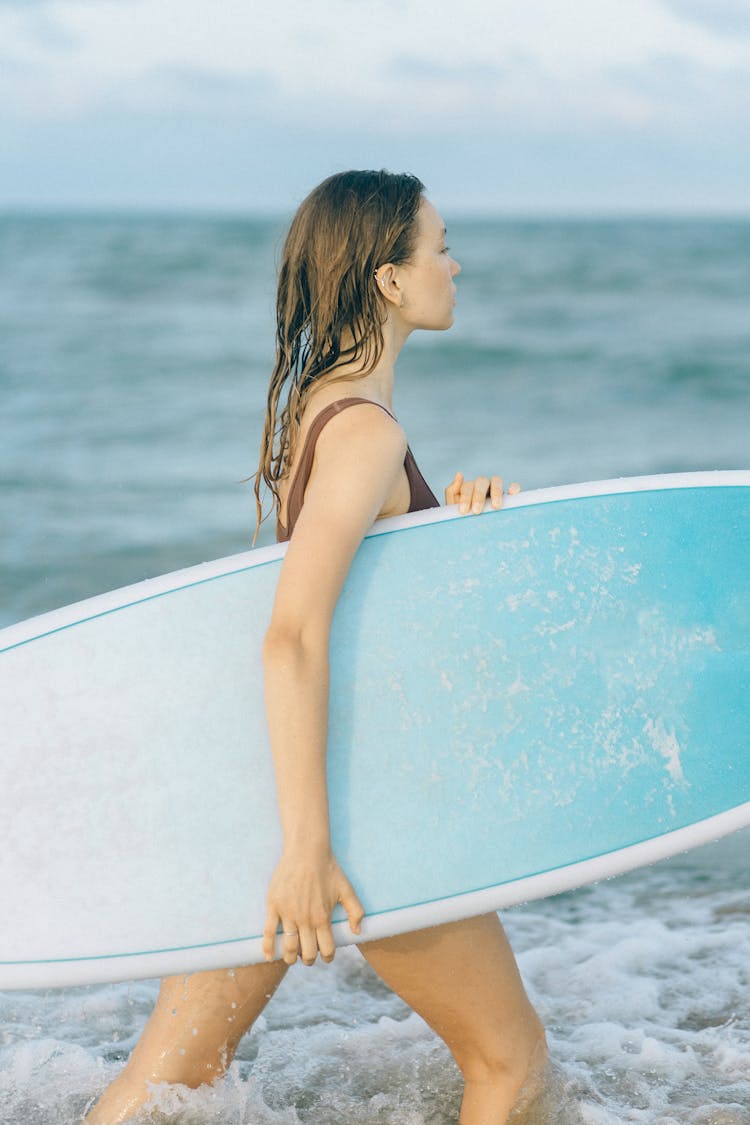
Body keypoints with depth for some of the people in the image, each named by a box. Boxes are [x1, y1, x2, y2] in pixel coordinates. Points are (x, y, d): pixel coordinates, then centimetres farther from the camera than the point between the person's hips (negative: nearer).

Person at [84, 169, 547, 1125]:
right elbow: (294, 635, -28)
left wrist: (454, 514, -1)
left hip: (280, 770, 9)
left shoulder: (312, 403, 10)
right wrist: (307, 846, -30)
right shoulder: (364, 431, -18)